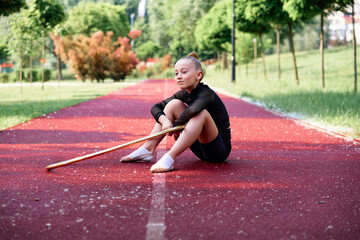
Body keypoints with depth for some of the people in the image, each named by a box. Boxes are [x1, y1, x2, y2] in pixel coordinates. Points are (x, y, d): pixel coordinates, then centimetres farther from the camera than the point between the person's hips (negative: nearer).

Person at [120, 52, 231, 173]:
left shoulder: (207, 93, -19)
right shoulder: (184, 94, 3)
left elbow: (194, 109, -42)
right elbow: (156, 107, 4)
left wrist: (176, 126, -26)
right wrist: (164, 120, -18)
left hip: (220, 150, -7)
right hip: (200, 147, 7)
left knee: (201, 113, -35)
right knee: (174, 104, 0)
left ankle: (170, 158, -39)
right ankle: (148, 149, -7)